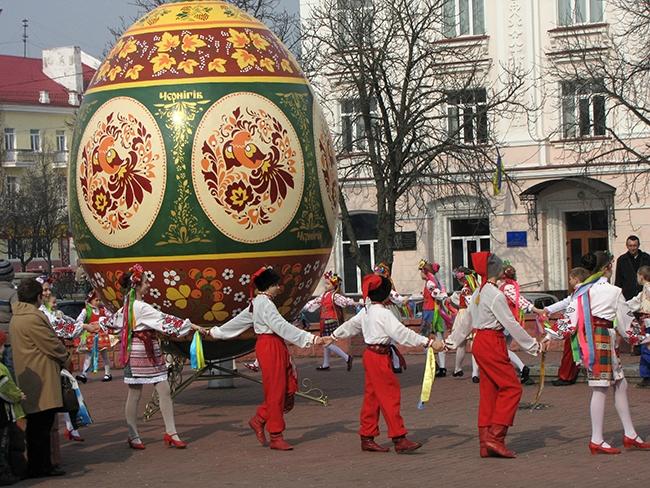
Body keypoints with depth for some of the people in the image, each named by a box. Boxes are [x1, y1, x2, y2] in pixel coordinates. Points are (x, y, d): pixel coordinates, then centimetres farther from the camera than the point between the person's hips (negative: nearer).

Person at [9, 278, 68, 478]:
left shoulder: (16, 317, 14)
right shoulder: (33, 318, -18)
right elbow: (52, 345, -15)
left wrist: (60, 357, 14)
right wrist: (65, 357, 4)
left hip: (28, 378, 10)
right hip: (42, 380, -10)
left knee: (36, 426, 14)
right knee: (41, 426, -5)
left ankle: (38, 465, 18)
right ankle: (39, 467, -1)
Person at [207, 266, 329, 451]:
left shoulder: (257, 303, 17)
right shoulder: (265, 303, -13)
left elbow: (237, 321, 24)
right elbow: (282, 326, -22)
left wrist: (214, 332, 38)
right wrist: (312, 338, -25)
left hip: (276, 348, 10)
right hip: (270, 347, -10)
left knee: (288, 390, 6)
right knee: (275, 392, -5)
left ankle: (259, 420, 16)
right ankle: (276, 437, 0)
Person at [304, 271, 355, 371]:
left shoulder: (335, 296, -14)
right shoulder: (324, 295, 12)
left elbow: (344, 300, -31)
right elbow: (315, 301, 26)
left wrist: (354, 303, -49)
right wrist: (306, 307, 36)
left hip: (331, 321, -9)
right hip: (325, 322, 9)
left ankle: (347, 357, -9)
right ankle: (325, 365, 26)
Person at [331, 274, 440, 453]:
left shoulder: (366, 311, 10)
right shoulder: (383, 313, -17)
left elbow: (350, 325, 25)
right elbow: (401, 333, -24)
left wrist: (334, 336, 42)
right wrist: (428, 342, -26)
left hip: (370, 356, 9)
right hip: (379, 357, -9)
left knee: (372, 397, 13)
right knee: (390, 396, -8)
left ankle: (367, 438, 18)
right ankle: (399, 439, -9)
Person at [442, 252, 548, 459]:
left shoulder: (478, 293, 13)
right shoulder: (495, 294, -15)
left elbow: (467, 322, 21)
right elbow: (511, 324, -15)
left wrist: (449, 342, 33)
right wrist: (535, 346, -9)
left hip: (480, 342, 9)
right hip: (492, 343, -9)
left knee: (488, 391, 10)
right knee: (512, 387, -5)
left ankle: (485, 442, 10)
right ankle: (495, 437, -11)